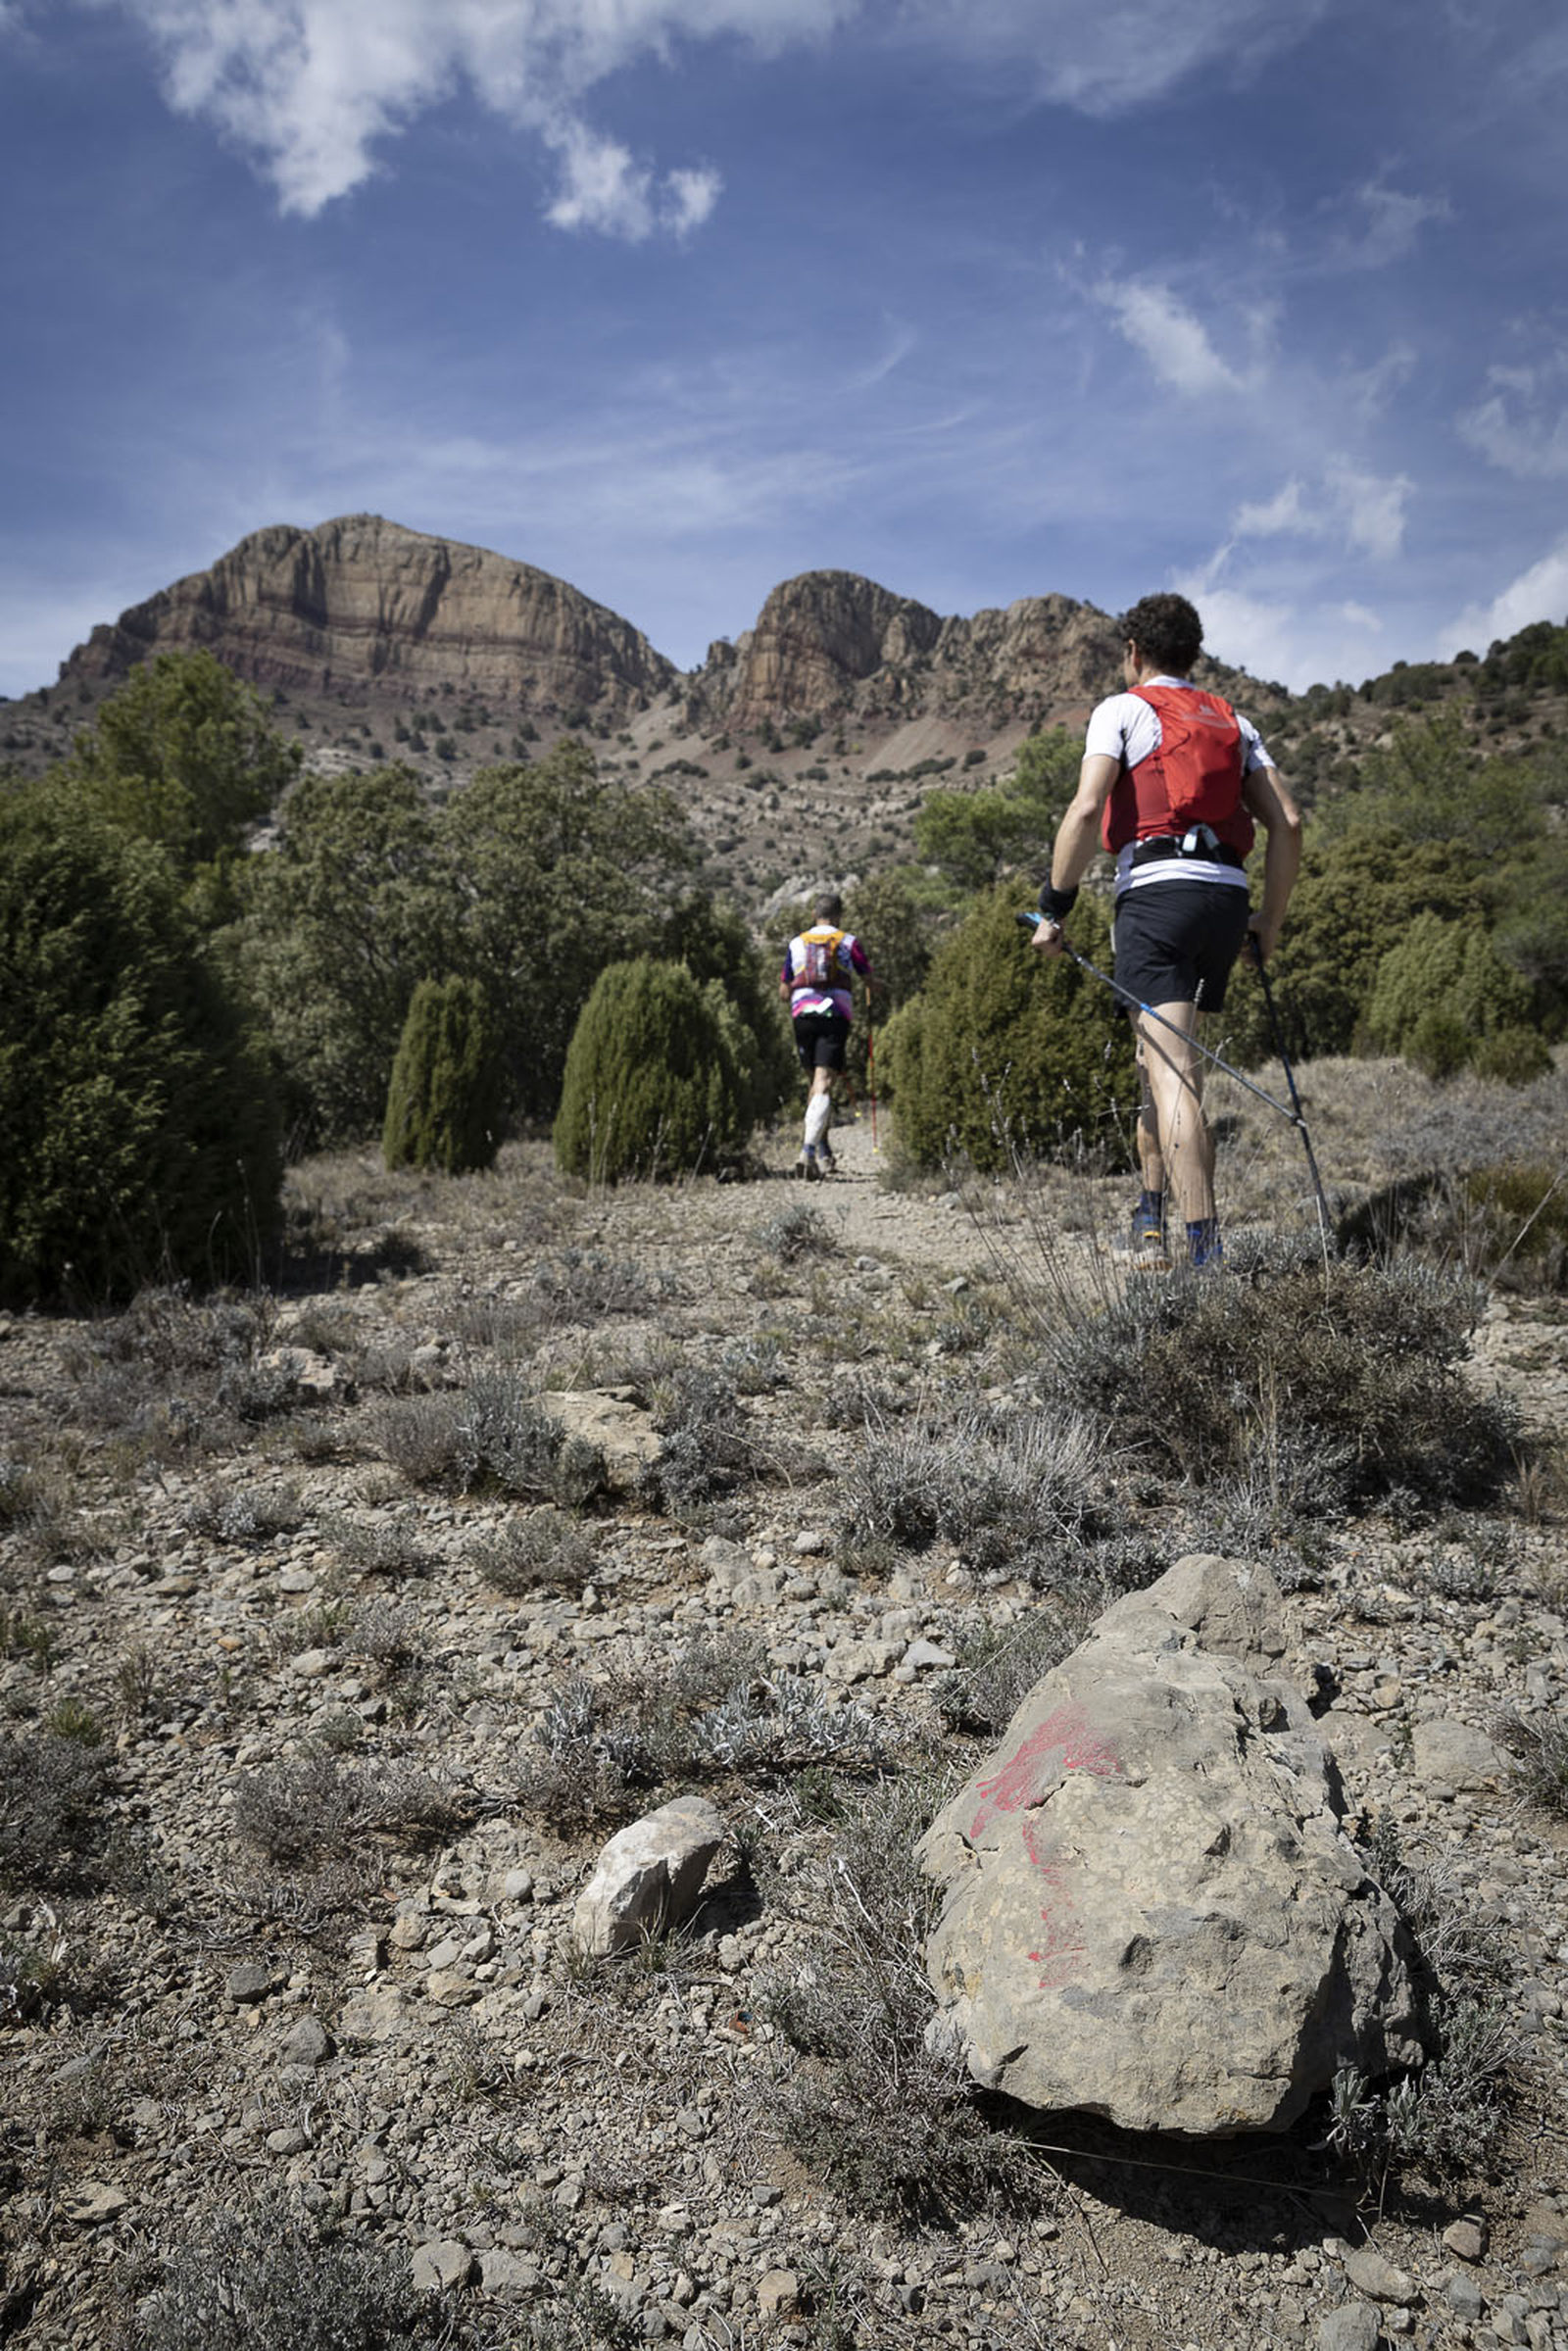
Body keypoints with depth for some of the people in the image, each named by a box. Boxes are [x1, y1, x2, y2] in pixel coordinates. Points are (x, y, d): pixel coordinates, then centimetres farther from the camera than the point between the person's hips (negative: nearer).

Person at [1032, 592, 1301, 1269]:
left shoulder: (1122, 709, 8)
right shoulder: (1233, 721, 23)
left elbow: (1086, 810, -8)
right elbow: (1286, 822, 14)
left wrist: (1055, 906, -4)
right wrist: (1270, 919, 21)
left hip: (1157, 890, -6)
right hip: (1227, 894, 6)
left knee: (1173, 1073, -12)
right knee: (1160, 1055, 21)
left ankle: (1205, 1250, -21)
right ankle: (1152, 1216, 27)